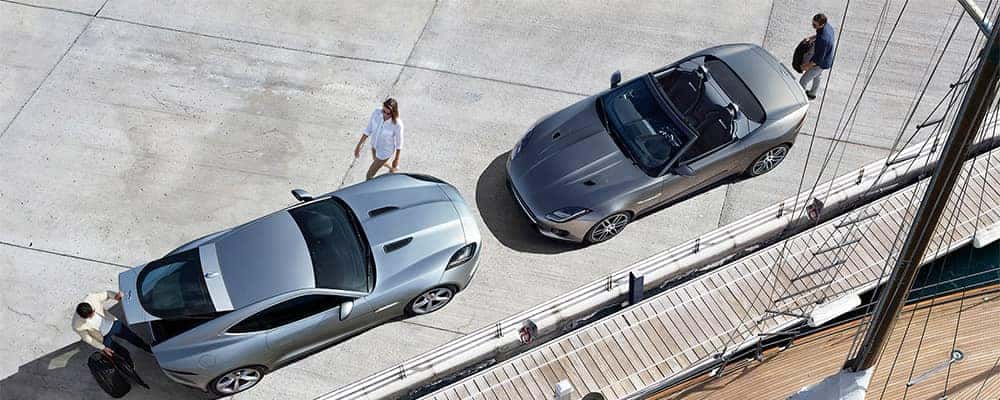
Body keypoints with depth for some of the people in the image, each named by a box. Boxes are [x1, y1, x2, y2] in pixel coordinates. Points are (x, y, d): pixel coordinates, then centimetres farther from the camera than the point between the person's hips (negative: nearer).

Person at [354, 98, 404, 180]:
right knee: (376, 160, 38)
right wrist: (359, 145, -4)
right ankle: (393, 168, 68)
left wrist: (396, 160, -6)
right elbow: (368, 130, -8)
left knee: (369, 176, 3)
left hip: (385, 151, -6)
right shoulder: (376, 113, -23)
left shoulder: (397, 124, -34)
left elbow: (399, 143, -18)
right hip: (375, 146, 6)